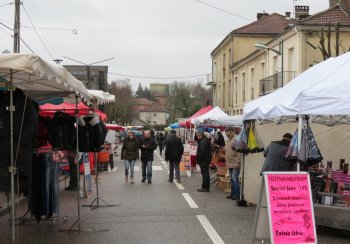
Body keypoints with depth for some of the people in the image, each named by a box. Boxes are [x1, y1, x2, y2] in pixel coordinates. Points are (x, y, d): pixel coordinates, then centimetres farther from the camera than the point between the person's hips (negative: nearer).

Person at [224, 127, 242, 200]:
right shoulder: (228, 140, 16)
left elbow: (239, 152, -19)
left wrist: (237, 162, -21)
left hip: (235, 164, -9)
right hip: (230, 164, 9)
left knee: (234, 179, -11)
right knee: (232, 179, 14)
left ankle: (237, 194, -5)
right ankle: (233, 193, 21)